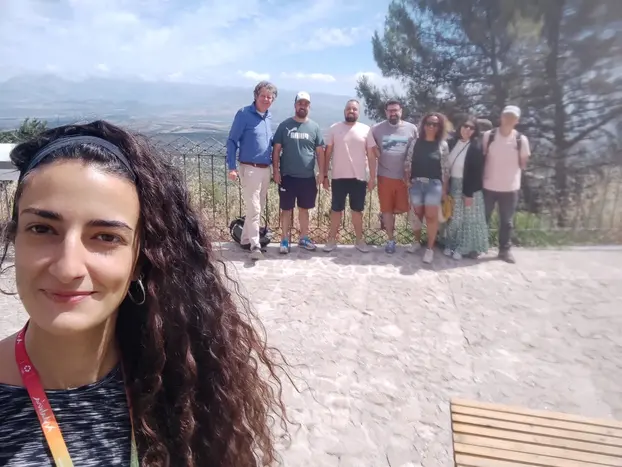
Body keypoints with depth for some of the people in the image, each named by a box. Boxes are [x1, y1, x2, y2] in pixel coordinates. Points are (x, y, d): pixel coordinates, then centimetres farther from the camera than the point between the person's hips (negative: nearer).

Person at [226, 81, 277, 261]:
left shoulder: (269, 117, 11)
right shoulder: (244, 114, -8)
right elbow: (232, 141, -9)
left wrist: (274, 164, 14)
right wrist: (232, 167, -16)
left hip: (265, 169, 7)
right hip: (250, 169, -7)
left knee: (259, 208, 12)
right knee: (253, 209, -9)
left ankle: (246, 239, 24)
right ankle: (255, 245, -1)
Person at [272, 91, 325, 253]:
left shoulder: (314, 127, 5)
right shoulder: (284, 125, 0)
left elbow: (320, 152, 6)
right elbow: (276, 150, 1)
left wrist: (322, 173, 1)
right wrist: (276, 170, -7)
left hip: (308, 177, 2)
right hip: (287, 176, -2)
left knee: (304, 208, 13)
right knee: (286, 209, 4)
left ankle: (304, 238, 26)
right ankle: (285, 240, 14)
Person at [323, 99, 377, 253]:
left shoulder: (366, 129, 2)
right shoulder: (334, 128, 2)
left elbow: (371, 155, 2)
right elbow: (328, 153, 4)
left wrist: (372, 177, -2)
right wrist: (325, 174, 0)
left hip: (359, 178, 1)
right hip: (338, 177, 0)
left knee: (357, 210, 10)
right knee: (336, 210, 7)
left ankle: (359, 240, 22)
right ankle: (332, 239, 18)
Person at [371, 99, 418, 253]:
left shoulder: (412, 129, 0)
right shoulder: (376, 129, -2)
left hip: (404, 176, 1)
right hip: (385, 176, -1)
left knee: (402, 208, 3)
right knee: (386, 209, 4)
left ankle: (387, 217, 37)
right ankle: (391, 240, 19)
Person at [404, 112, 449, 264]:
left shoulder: (442, 145, 3)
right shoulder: (415, 142, 5)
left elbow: (445, 168, 2)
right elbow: (407, 163, 6)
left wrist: (444, 188, -2)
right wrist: (407, 180, -4)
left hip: (434, 184, -2)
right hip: (416, 183, 2)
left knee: (431, 216, -3)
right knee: (417, 214, 11)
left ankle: (430, 248, 8)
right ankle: (417, 241, 29)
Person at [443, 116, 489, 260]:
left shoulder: (476, 147, -10)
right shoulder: (452, 142, 3)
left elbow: (476, 172, -12)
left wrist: (469, 193, -16)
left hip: (468, 187, -4)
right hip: (452, 186, 4)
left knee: (468, 218, 5)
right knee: (453, 218, 13)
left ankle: (464, 247, 15)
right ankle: (451, 245, 25)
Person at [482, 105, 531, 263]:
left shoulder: (521, 140, -5)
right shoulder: (488, 136, -6)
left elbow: (523, 163, 6)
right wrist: (481, 177, 0)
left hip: (511, 188, 1)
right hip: (488, 186, 0)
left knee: (507, 221, 12)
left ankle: (505, 250, 25)